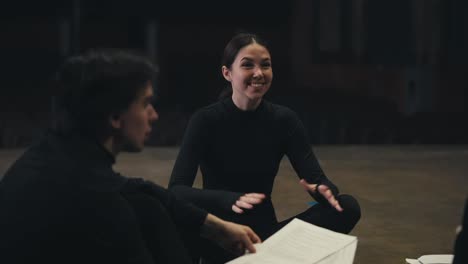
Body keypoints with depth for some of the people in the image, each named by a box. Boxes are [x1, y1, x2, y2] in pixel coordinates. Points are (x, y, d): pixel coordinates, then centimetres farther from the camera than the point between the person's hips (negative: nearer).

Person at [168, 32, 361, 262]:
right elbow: (176, 190, -21)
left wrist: (324, 190, -32)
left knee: (347, 207, -19)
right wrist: (231, 200, -41)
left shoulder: (284, 120, 0)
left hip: (266, 231, 3)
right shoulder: (206, 120, -11)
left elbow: (316, 178, -5)